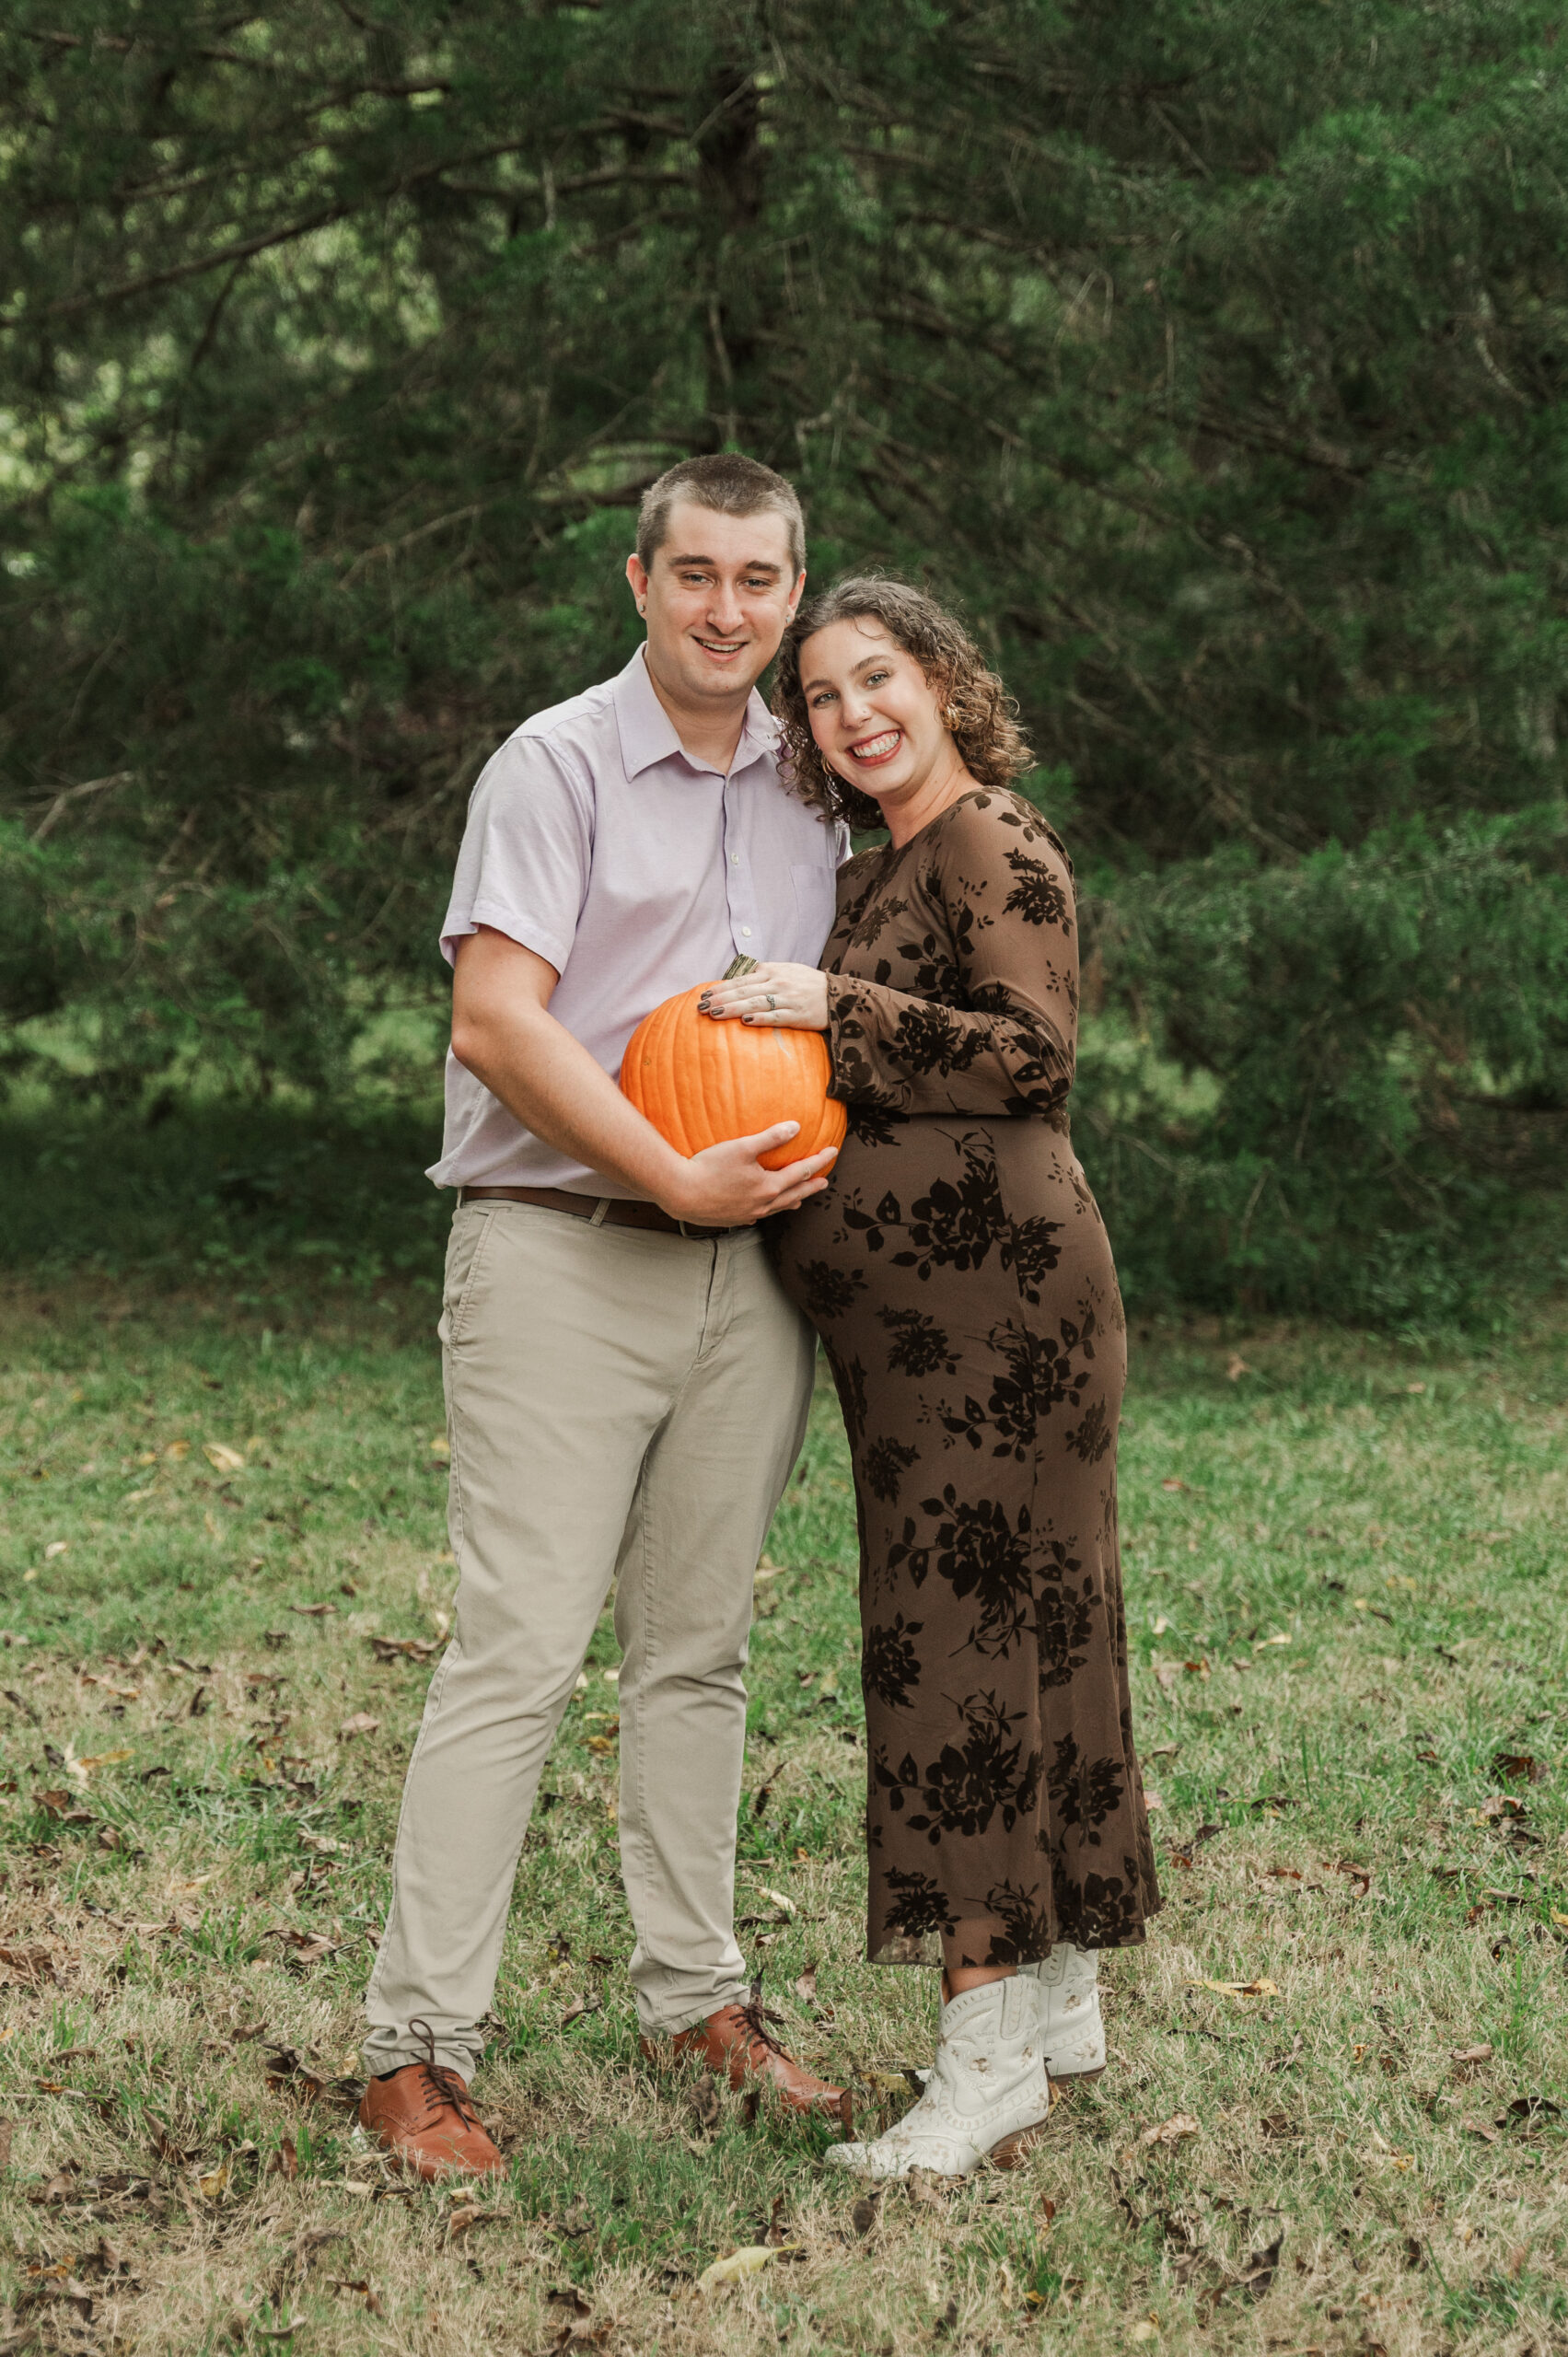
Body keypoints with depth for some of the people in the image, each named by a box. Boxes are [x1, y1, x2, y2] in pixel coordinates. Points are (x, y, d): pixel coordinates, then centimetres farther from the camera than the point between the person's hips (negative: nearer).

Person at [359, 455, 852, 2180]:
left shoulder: (809, 789, 15)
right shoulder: (560, 764, -4)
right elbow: (497, 1020, -14)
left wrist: (812, 1159, 7)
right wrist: (676, 1177, -18)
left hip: (744, 1265, 6)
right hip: (561, 1254, -6)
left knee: (699, 1648, 12)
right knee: (517, 1649, -9)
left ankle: (695, 1999, 22)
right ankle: (417, 2049, -5)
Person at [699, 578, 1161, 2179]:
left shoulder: (993, 843, -9)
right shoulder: (882, 867, 19)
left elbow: (1033, 1054, -19)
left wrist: (833, 1007, -19)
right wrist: (794, 1038, 6)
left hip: (986, 1291, -9)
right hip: (924, 1307, 9)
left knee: (956, 1627, -10)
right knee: (1026, 1622, 12)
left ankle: (989, 2050, -8)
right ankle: (1060, 1995, 21)